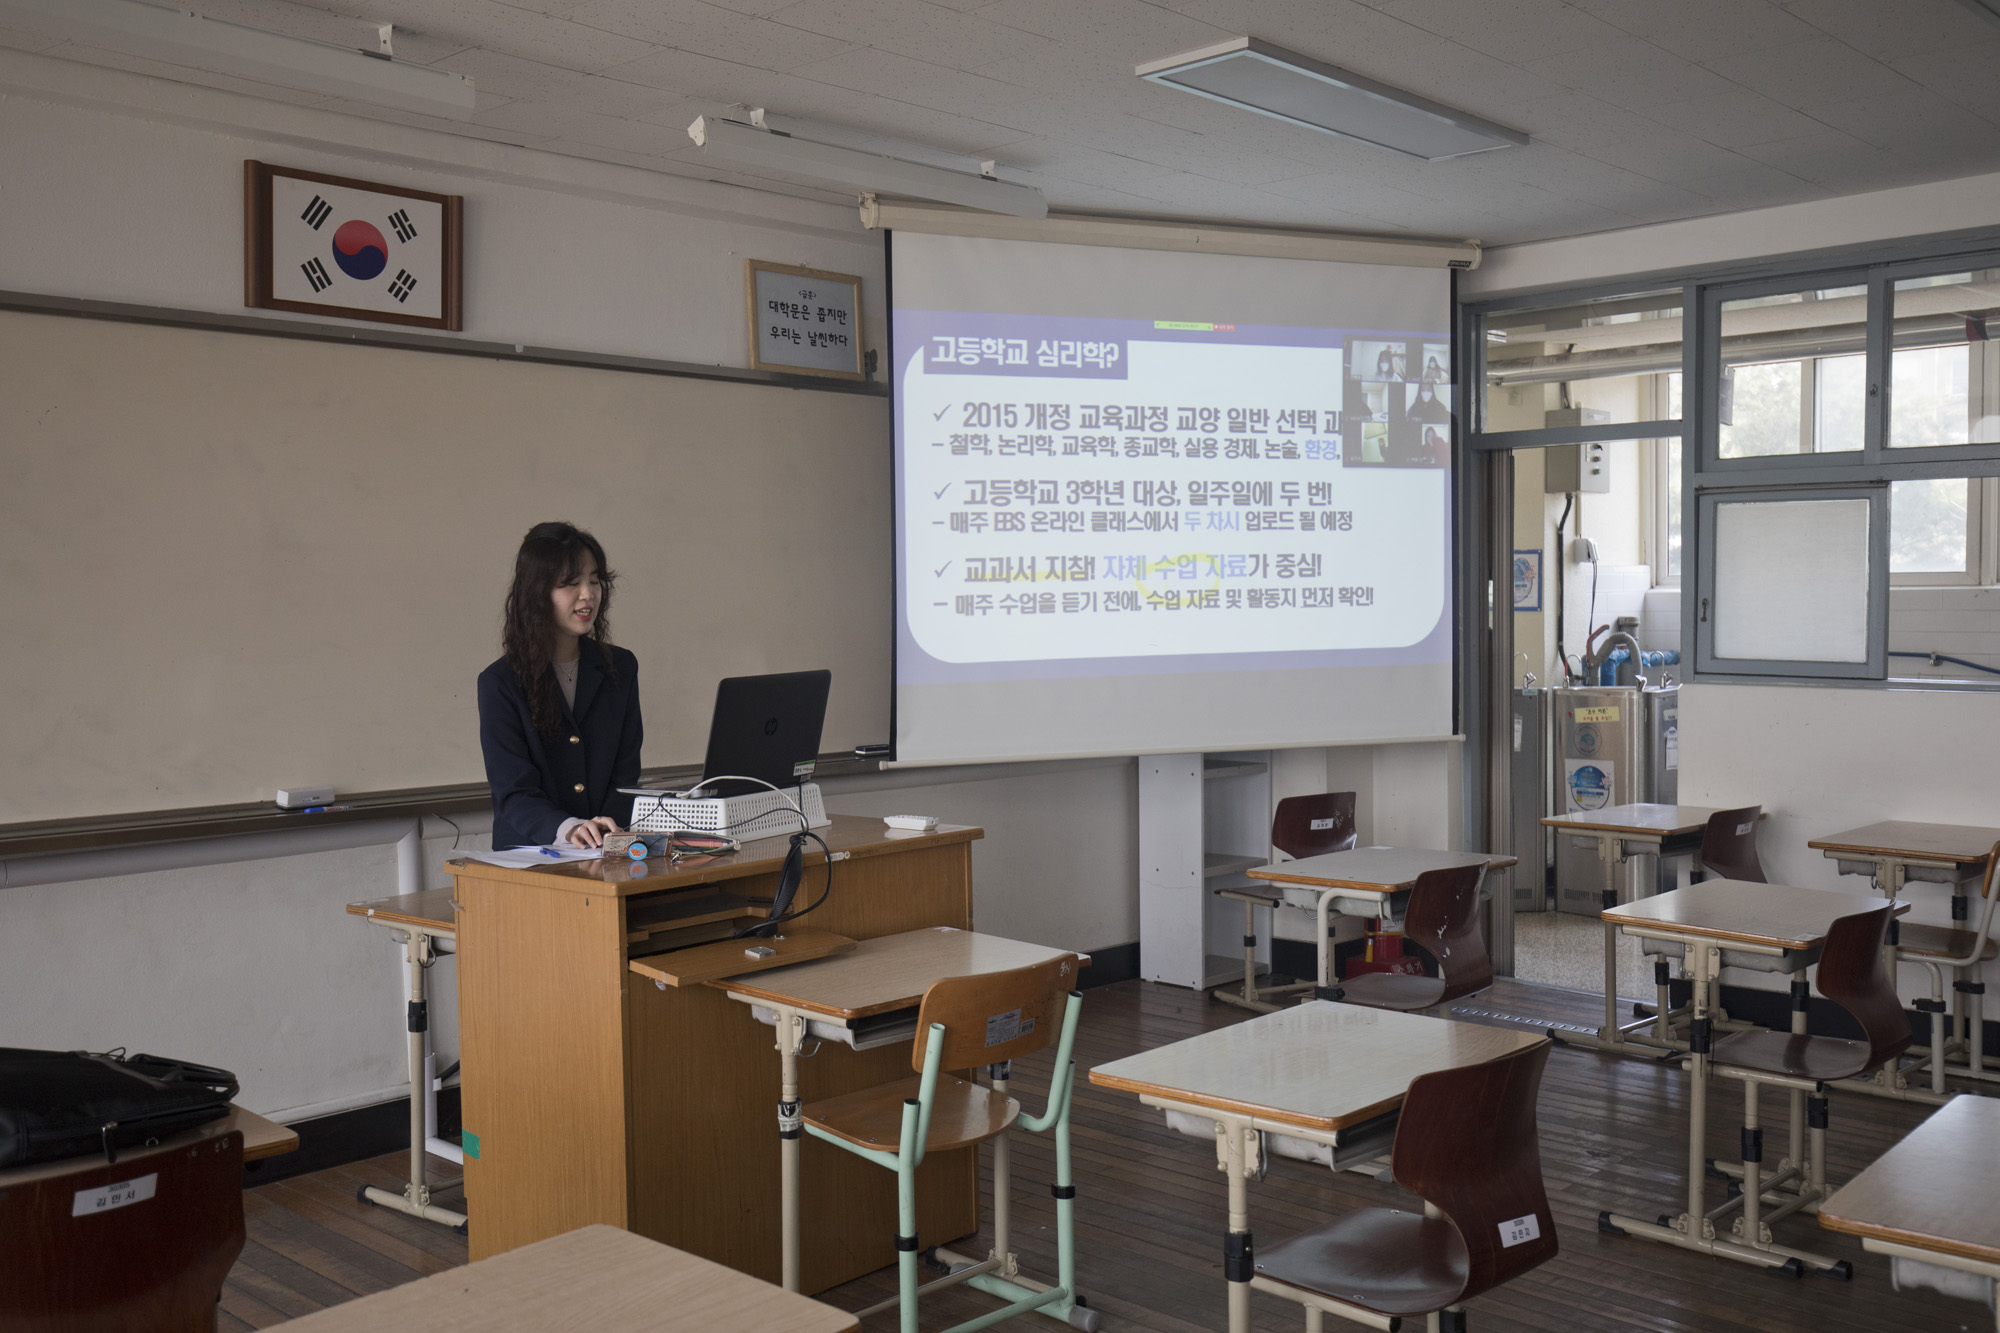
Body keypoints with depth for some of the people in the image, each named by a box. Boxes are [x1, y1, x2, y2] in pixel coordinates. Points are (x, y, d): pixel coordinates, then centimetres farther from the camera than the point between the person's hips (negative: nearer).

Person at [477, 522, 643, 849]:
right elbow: (513, 793, -8)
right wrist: (569, 828, -27)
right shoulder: (500, 683, 0)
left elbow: (625, 777, 8)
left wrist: (605, 833, -12)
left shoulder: (621, 668, 11)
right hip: (527, 858, -2)